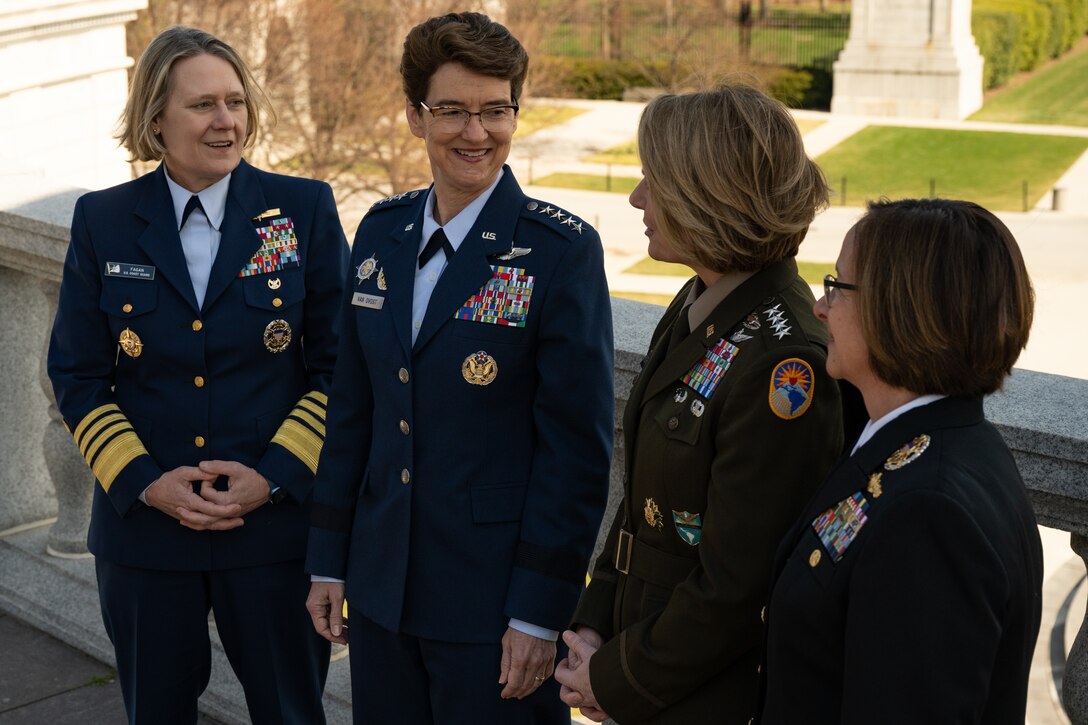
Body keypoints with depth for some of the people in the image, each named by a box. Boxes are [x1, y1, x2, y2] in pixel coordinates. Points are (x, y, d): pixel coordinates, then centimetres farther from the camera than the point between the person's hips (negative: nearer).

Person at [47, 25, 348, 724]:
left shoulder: (305, 210, -3)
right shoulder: (102, 222, 0)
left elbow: (339, 367, -3)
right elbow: (78, 375, 3)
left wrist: (275, 476, -13)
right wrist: (146, 481, -10)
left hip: (277, 521, -1)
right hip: (144, 527, 2)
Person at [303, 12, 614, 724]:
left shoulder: (562, 249, -12)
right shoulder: (381, 232, 5)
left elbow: (577, 446, -13)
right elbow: (353, 406, 10)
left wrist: (540, 612, -14)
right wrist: (329, 558, 10)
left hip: (495, 599, -5)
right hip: (383, 587, 5)